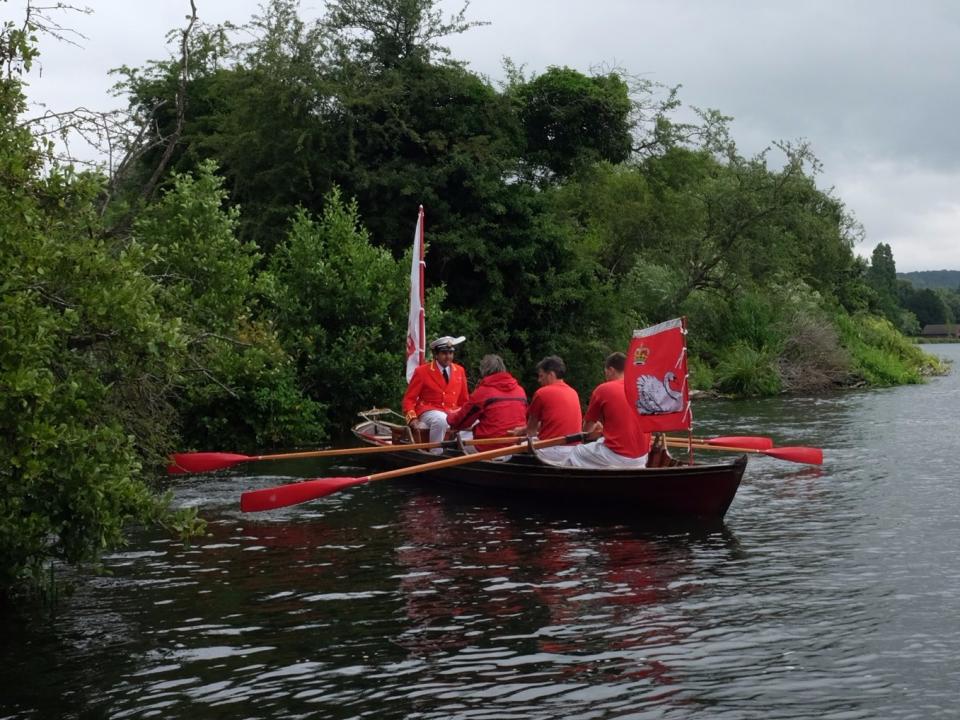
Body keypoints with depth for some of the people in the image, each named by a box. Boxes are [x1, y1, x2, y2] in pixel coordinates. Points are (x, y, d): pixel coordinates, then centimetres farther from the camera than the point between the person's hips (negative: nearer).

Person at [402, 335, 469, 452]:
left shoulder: (460, 371, 12)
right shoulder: (422, 371, 0)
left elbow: (464, 401, 20)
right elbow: (409, 399, 2)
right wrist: (412, 419, -16)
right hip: (429, 411, -4)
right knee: (440, 419, -39)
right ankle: (436, 454, -28)